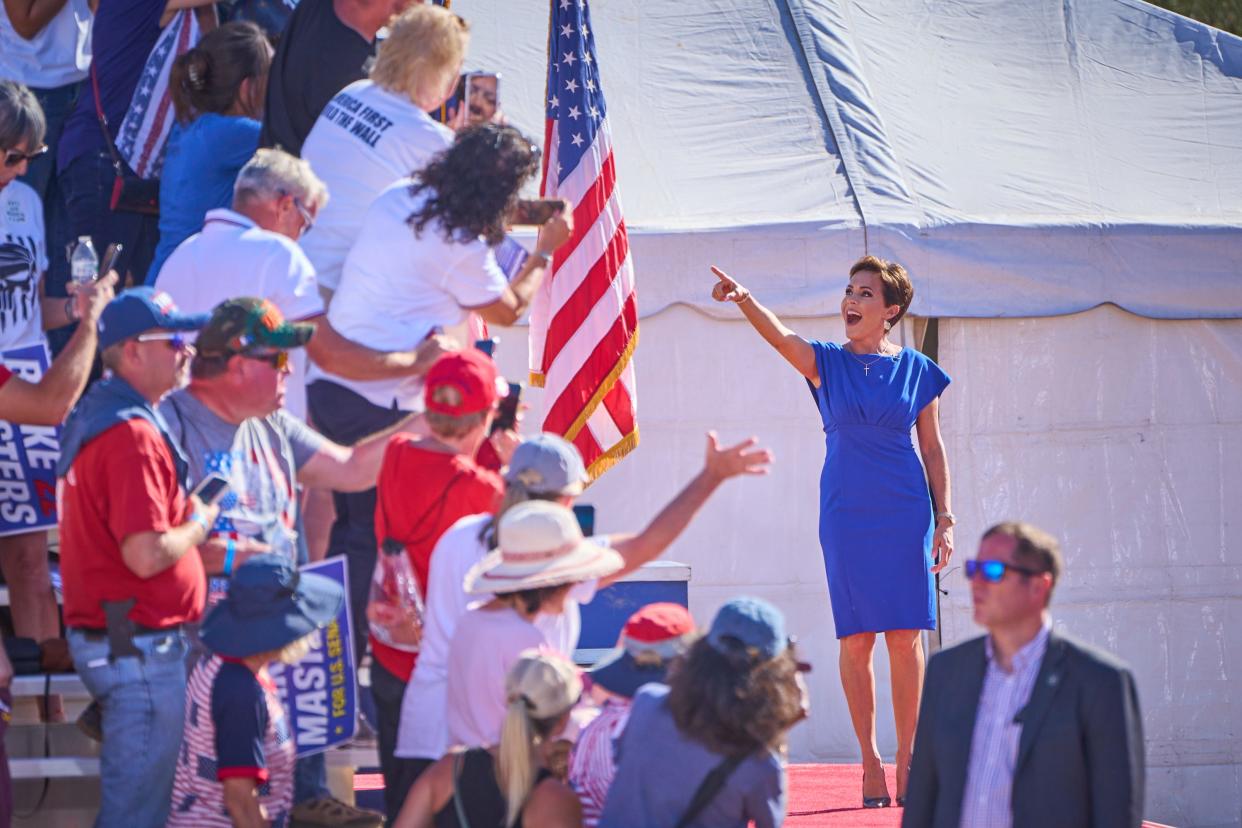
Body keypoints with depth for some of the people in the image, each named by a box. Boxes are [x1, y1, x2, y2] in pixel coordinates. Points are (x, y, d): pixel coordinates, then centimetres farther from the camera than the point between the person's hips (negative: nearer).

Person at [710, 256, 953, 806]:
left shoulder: (916, 370, 4)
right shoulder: (826, 363, 2)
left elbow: (932, 447, 7)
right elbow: (778, 335, -17)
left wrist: (945, 518, 3)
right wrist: (743, 299, -37)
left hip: (905, 512, 0)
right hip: (846, 513, 0)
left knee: (905, 636, -1)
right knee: (856, 638, 0)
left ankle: (907, 757, 7)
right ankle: (869, 760, 8)